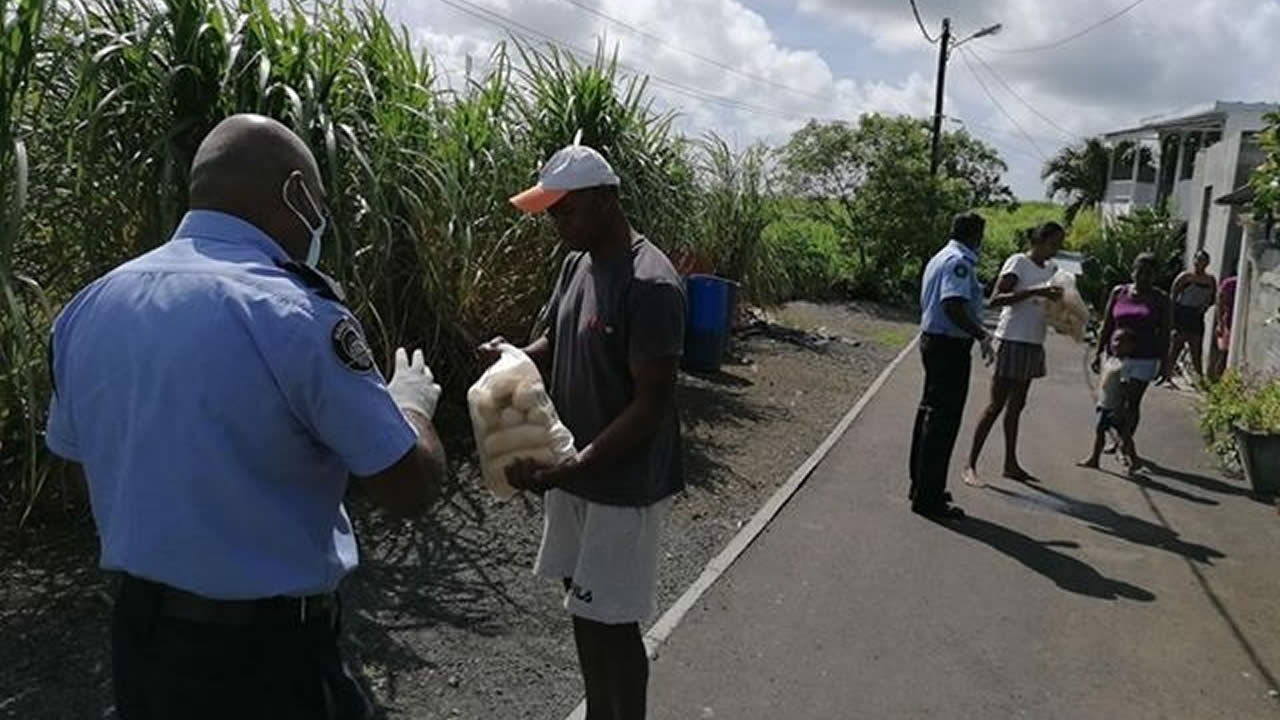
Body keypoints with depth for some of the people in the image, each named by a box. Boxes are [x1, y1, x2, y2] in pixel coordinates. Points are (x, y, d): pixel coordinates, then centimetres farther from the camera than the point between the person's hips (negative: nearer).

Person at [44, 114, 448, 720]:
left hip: (136, 635, 7)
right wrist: (411, 401, 3)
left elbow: (77, 464, 13)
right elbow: (412, 487, -17)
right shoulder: (296, 316, -22)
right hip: (264, 652, -6)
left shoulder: (86, 309, -1)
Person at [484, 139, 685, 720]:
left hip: (623, 483, -8)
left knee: (609, 621, 2)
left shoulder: (650, 285, -22)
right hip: (574, 471, 8)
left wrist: (570, 468, -29)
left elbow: (651, 406, -23)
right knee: (583, 608, 19)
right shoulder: (578, 263, 5)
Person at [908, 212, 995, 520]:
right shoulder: (959, 262, -16)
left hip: (931, 340, 11)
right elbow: (953, 306, -28)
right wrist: (982, 336, -22)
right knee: (943, 422, -6)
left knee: (930, 413, 17)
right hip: (950, 346, -11)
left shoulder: (939, 258, 15)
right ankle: (928, 497, 0)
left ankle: (921, 486, 28)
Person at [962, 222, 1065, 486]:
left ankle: (1011, 464, 19)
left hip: (1034, 345, 8)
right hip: (1012, 342, -8)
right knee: (996, 404, -7)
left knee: (1017, 405, 12)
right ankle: (970, 465, -2)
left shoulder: (1051, 269, 14)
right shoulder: (1018, 262, -10)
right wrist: (1033, 292, -27)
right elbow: (995, 299, -19)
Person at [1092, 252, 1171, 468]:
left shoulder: (1160, 299, 0)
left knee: (1132, 403, -7)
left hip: (1145, 359, -2)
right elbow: (1107, 325, 8)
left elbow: (1164, 333, 0)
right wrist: (1098, 352, 5)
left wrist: (1163, 362, -4)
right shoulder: (1119, 292, 5)